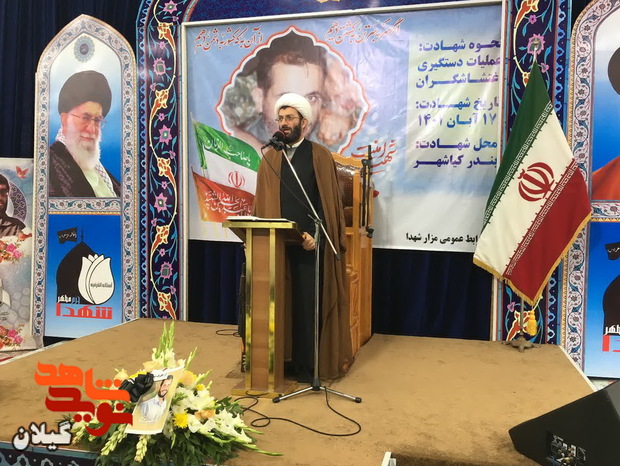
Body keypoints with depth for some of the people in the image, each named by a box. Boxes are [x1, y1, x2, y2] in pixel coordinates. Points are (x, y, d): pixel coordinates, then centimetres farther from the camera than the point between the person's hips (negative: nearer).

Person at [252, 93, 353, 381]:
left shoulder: (320, 156, 1)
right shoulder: (270, 158, 12)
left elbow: (329, 202, -4)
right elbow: (261, 202, 12)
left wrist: (316, 235, -16)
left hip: (308, 244, -3)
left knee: (306, 303, 1)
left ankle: (305, 364, 14)